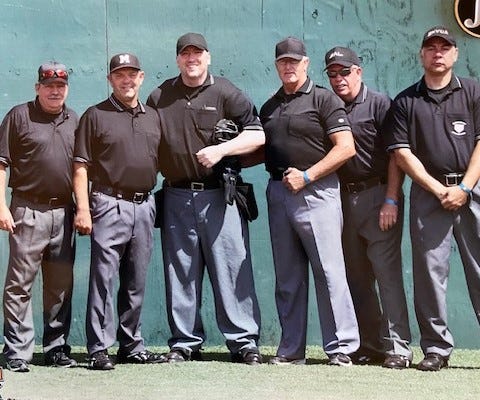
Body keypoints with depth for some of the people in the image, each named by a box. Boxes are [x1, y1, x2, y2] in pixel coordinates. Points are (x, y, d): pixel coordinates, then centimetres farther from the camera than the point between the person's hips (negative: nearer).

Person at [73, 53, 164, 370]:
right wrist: (83, 209, -12)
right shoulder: (95, 116, 1)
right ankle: (99, 350, -3)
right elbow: (81, 166, -4)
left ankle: (132, 346, 19)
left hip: (144, 206, 5)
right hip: (109, 206, -5)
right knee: (103, 279, -6)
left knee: (136, 283, 10)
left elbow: (162, 162, 22)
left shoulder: (153, 117, 15)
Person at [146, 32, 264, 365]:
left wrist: (221, 150, -14)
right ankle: (185, 343, 15)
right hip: (177, 197, 3)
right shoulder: (160, 97, 13)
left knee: (232, 270, -4)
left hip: (219, 196, -3)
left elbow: (257, 135, -3)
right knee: (180, 273, 7)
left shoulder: (225, 94, 3)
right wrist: (157, 172, 5)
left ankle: (244, 342, 0)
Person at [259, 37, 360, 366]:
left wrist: (307, 175, -14)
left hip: (317, 191, -6)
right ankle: (291, 350, 13)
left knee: (329, 271, -8)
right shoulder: (270, 107, 19)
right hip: (278, 191, 6)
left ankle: (341, 347, -5)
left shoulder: (324, 100, -1)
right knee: (287, 277, 9)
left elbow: (346, 148, -9)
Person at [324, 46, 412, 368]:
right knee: (357, 278, 7)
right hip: (345, 198, 6)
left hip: (378, 196, -6)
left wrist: (391, 200, -14)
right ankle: (371, 346, 14)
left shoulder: (379, 104, -1)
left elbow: (396, 155, -6)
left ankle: (398, 347, -7)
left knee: (387, 272, -9)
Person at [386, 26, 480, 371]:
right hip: (428, 192, 1)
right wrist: (439, 189, -6)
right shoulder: (406, 101, 10)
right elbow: (402, 153, 3)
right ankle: (436, 349, 4)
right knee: (429, 272, -2)